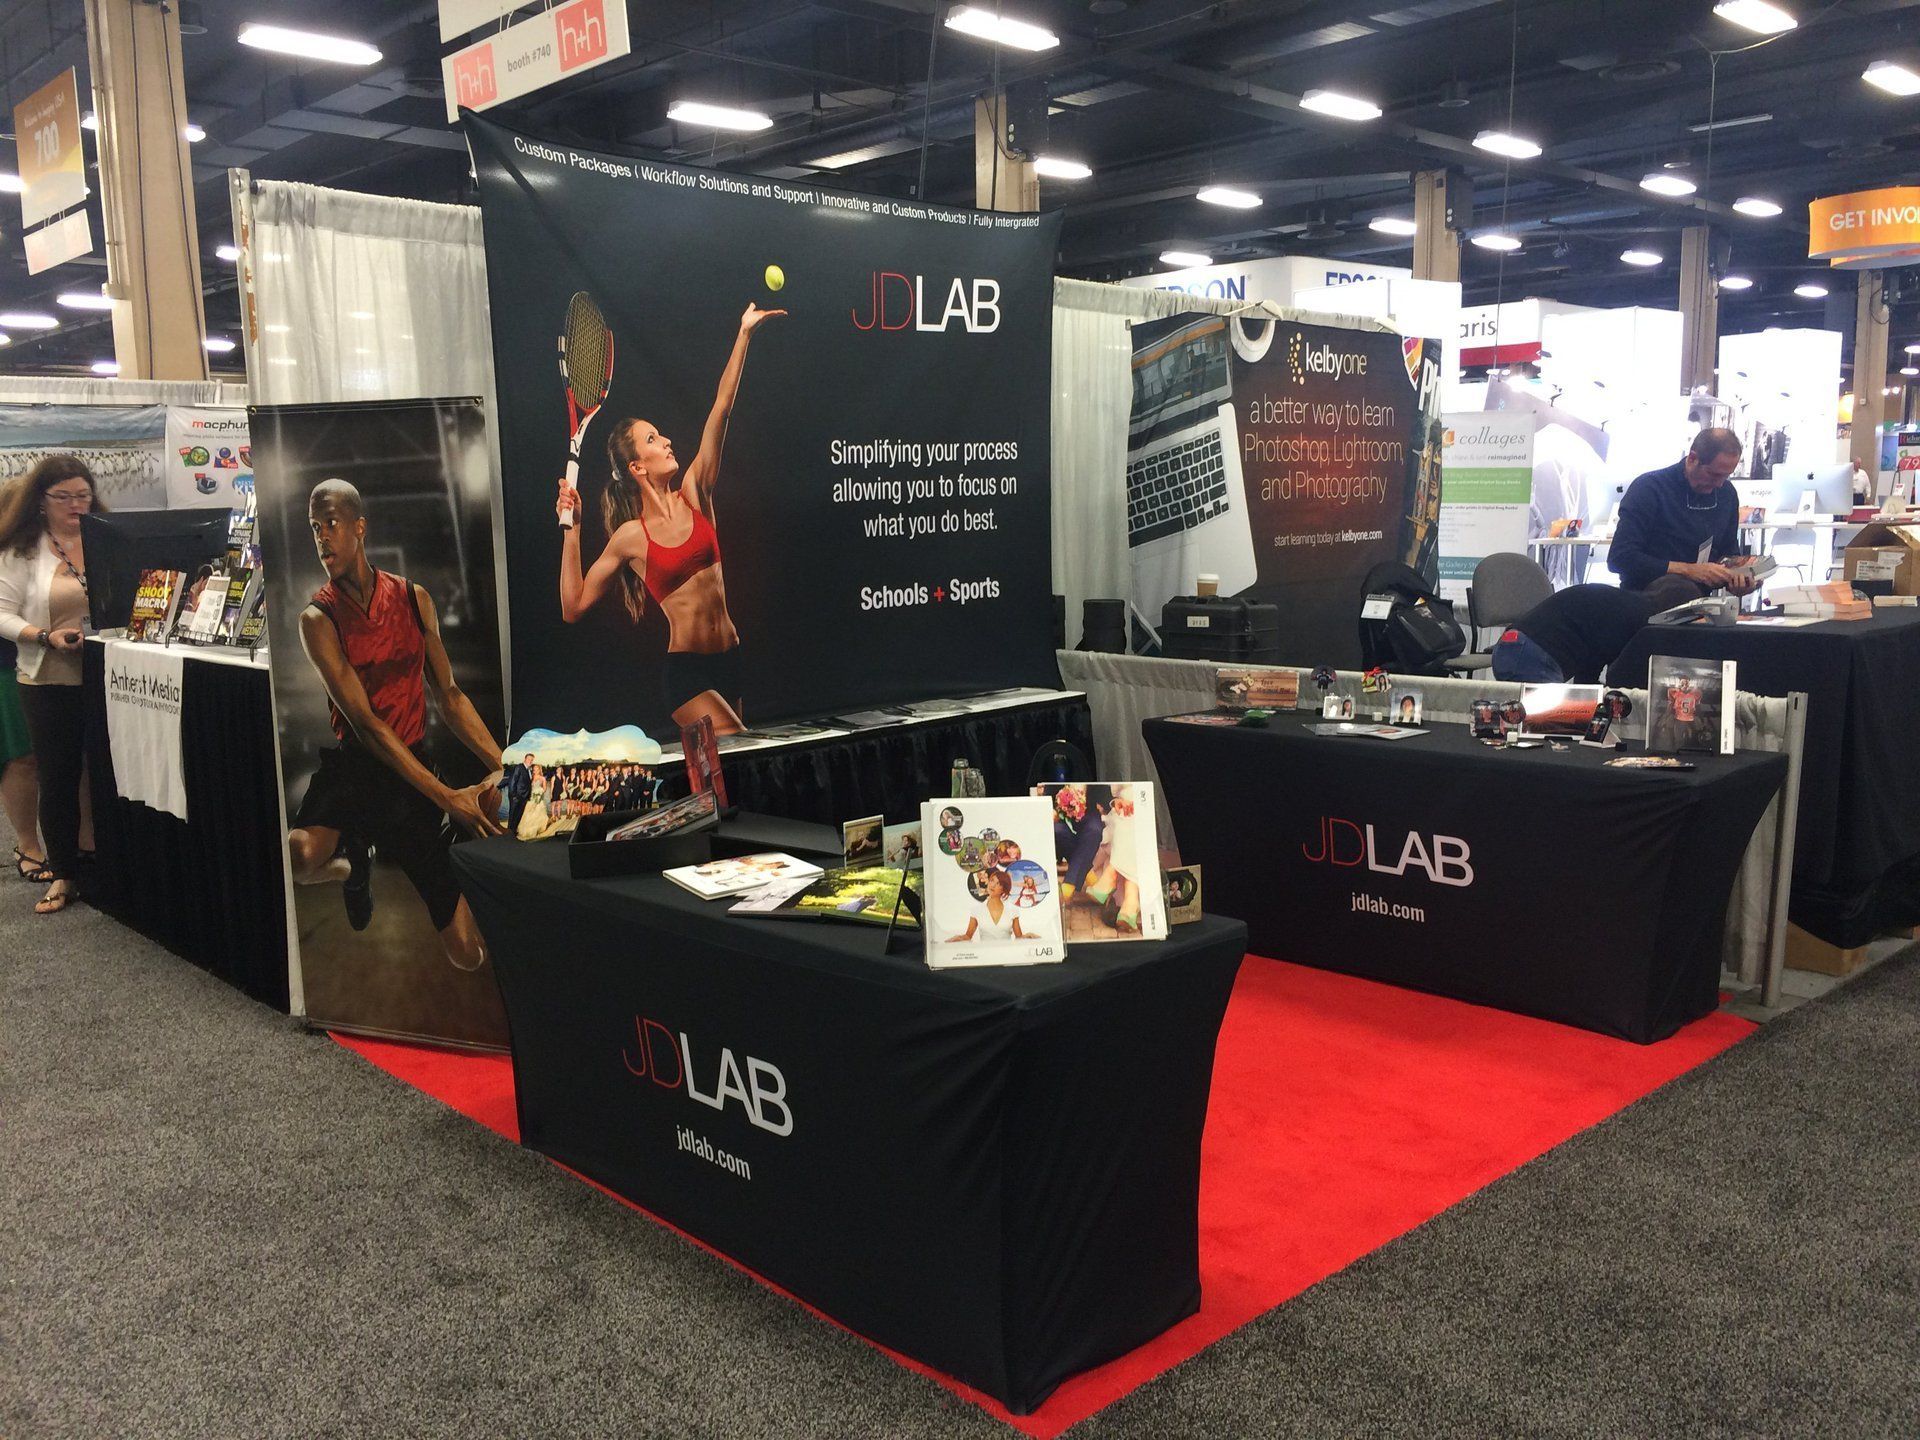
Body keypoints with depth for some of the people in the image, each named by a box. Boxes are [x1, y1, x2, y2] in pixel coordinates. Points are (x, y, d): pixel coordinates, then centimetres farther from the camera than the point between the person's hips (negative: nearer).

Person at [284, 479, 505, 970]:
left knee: (468, 954, -1)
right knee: (299, 855, -39)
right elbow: (364, 723, -15)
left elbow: (449, 695, 8)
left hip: (412, 770, 2)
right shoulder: (319, 618, -7)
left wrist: (502, 763, -7)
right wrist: (446, 796, -23)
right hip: (352, 767, -2)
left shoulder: (414, 599, 5)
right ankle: (353, 859, 1)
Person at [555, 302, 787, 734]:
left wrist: (744, 334, -4)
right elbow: (574, 606, -3)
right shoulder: (629, 537, -3)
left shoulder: (693, 494, 5)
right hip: (685, 669, -5)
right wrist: (571, 530, -8)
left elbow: (720, 409, -1)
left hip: (730, 659, 5)